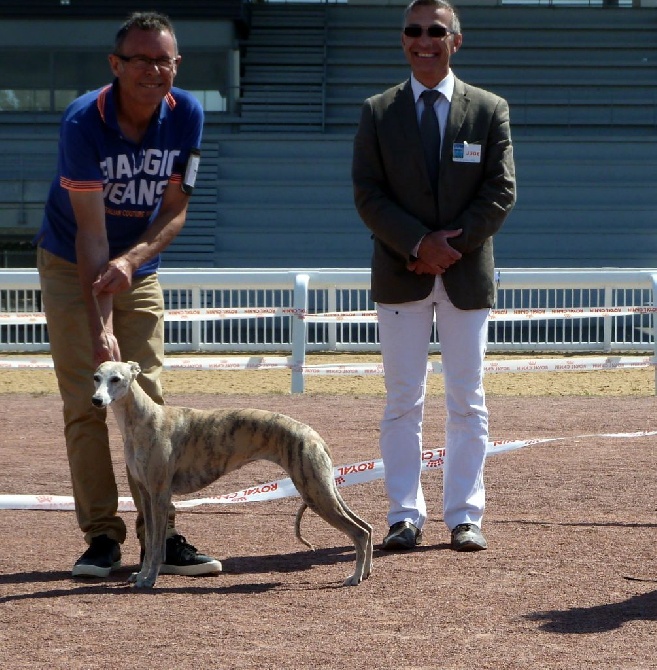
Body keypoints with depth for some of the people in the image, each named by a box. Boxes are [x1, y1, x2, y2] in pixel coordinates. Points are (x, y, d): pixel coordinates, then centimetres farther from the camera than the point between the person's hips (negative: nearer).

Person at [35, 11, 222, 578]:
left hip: (141, 270, 4)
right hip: (72, 269, -4)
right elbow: (91, 232, -25)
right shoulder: (84, 122, -24)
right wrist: (101, 326, -32)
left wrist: (131, 259, -28)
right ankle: (101, 537, -6)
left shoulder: (186, 115, -12)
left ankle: (161, 533, -2)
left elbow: (175, 210, -8)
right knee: (87, 401, -8)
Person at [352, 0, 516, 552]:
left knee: (467, 402, 3)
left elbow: (501, 193, -2)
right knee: (403, 401, 1)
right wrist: (420, 244, -14)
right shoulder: (377, 112, 4)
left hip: (467, 273, 0)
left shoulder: (490, 110, 4)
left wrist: (451, 246, -12)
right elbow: (368, 195, -2)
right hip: (401, 274, 0)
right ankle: (406, 515, 6)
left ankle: (465, 516, 9)